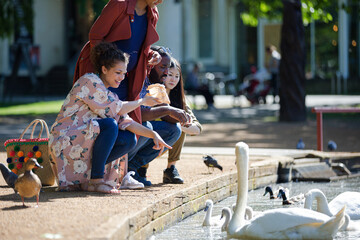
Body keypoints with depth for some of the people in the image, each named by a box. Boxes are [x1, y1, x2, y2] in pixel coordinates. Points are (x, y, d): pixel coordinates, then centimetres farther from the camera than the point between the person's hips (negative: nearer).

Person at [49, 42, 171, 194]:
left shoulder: (109, 94, 16)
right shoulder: (89, 81, -10)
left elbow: (125, 121, 8)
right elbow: (113, 110, -14)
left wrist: (152, 134, -5)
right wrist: (142, 102, -2)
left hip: (83, 141, 9)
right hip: (65, 140, -9)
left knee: (129, 140, -3)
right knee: (110, 124, -28)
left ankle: (85, 174, -5)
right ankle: (96, 180, -22)